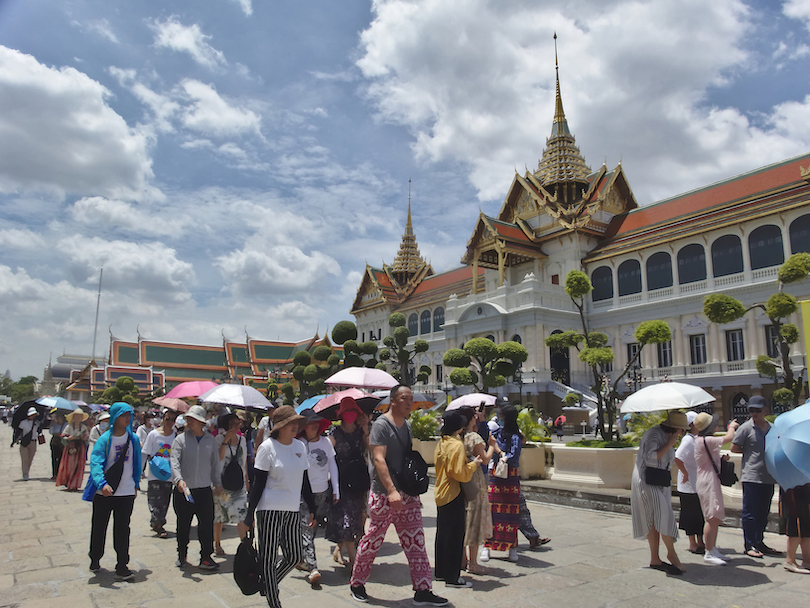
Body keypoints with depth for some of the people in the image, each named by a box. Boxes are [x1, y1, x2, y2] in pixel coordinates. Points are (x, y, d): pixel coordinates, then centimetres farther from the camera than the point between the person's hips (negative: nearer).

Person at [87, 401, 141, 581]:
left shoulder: (133, 439, 2)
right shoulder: (104, 439, -9)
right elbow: (96, 463, -20)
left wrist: (136, 484, 14)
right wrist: (102, 484, -35)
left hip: (126, 493, 1)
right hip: (104, 493, -1)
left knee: (122, 529, 1)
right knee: (99, 527, 15)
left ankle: (122, 567, 6)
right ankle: (95, 558, 37)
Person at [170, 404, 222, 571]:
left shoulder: (210, 440, 6)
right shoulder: (180, 439, -2)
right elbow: (175, 462, -12)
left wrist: (217, 482, 12)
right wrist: (179, 480, -27)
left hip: (204, 489, 1)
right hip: (183, 489, -1)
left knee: (207, 524, -2)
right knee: (183, 525, 11)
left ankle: (206, 558, 9)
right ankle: (181, 556, 31)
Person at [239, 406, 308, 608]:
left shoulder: (299, 446, 7)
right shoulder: (268, 447, -10)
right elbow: (258, 484, -10)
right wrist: (248, 517, -10)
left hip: (293, 509, 6)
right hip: (270, 509, -6)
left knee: (295, 556, 11)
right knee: (269, 559, 2)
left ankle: (268, 585, 36)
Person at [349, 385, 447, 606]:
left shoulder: (406, 426, 12)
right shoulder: (381, 425, -12)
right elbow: (379, 459, -21)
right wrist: (391, 490, -29)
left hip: (407, 494, 7)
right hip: (383, 494, -7)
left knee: (416, 542, 6)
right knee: (372, 540, 5)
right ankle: (356, 583, 24)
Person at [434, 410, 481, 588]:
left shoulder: (441, 443, 7)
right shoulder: (457, 445, -19)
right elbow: (461, 474, -23)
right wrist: (473, 464, -7)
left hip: (441, 493, 9)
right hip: (453, 495, -9)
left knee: (442, 534, 17)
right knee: (455, 536, 0)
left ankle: (441, 572, 27)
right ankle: (452, 577, 7)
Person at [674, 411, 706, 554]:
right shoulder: (688, 440, -17)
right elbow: (677, 458, -29)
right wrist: (685, 474, -22)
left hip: (699, 484, 9)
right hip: (689, 485, -9)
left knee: (701, 514, 15)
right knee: (691, 514, 2)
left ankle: (700, 542, 27)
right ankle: (693, 544, 13)